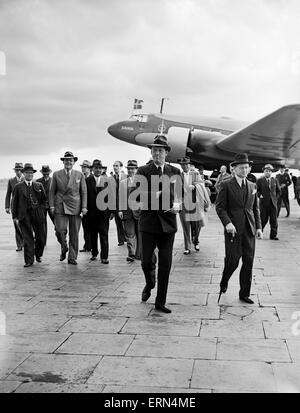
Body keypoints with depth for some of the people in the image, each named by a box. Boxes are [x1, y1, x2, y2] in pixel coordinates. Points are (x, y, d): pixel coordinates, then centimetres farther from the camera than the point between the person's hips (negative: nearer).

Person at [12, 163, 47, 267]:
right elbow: (14, 203, 5)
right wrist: (15, 217, 0)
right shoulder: (18, 187, 6)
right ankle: (29, 260, 1)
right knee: (28, 238, -4)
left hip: (38, 215, 2)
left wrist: (41, 210, 2)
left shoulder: (39, 186, 11)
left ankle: (38, 255, 30)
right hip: (24, 215, -2)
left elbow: (44, 200, 16)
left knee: (41, 238, 6)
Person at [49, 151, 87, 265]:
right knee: (60, 230, -12)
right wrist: (52, 206, 0)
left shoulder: (80, 175, 7)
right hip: (60, 207, 0)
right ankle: (64, 248, 17)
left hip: (75, 207, 0)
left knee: (74, 234, 1)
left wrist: (84, 207, 0)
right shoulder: (56, 175, 7)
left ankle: (72, 257, 12)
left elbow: (84, 192, 7)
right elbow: (52, 191, 9)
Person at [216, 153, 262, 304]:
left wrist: (258, 226, 8)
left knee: (248, 262, 5)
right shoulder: (226, 185, -3)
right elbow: (219, 207, -6)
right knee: (232, 261, -4)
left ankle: (244, 293, 17)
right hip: (233, 229, -5)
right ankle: (223, 283, 26)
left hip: (249, 229, 5)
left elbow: (255, 208, 17)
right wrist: (227, 223, -19)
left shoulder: (252, 186, 13)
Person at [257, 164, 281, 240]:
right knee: (263, 219, 1)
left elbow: (278, 191, 17)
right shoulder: (260, 180, 0)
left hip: (273, 203, 3)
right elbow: (256, 190, 3)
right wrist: (259, 195, -10)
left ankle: (273, 235, 11)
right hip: (263, 203, -3)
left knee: (274, 220, 4)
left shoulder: (275, 180, 11)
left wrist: (275, 198, 5)